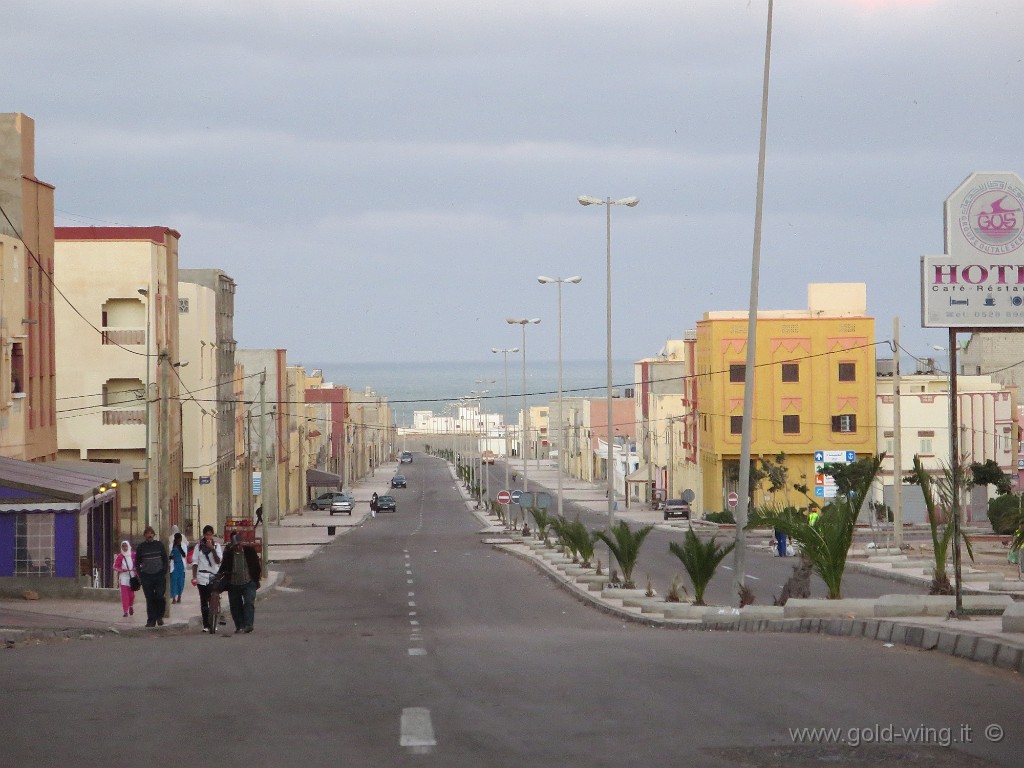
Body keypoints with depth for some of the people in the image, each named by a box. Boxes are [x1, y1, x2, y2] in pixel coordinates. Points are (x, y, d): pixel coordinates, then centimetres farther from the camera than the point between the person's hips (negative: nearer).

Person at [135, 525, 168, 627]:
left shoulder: (160, 545, 7)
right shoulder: (141, 547, 7)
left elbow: (165, 559, 11)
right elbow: (137, 562, 11)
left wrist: (164, 572, 1)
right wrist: (140, 575, 1)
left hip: (159, 576, 0)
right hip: (146, 576, 0)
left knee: (160, 596, -11)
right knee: (150, 599, 1)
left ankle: (159, 616, 10)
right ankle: (151, 620, 6)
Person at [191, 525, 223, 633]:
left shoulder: (216, 546, 7)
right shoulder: (199, 546, 7)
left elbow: (218, 561, -4)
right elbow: (195, 562, 7)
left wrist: (212, 549, -14)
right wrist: (194, 577, 0)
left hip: (214, 577, 0)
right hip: (202, 577, 0)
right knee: (204, 601, -1)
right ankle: (206, 624, 2)